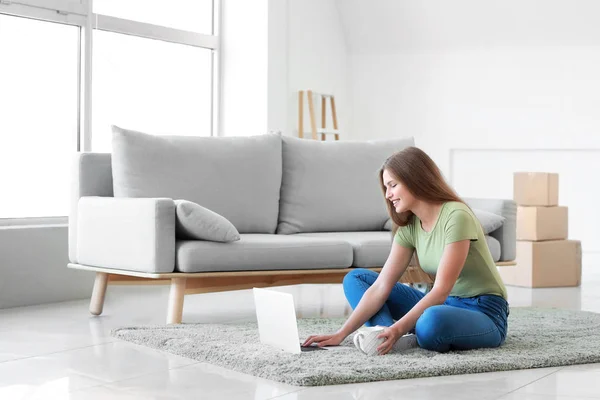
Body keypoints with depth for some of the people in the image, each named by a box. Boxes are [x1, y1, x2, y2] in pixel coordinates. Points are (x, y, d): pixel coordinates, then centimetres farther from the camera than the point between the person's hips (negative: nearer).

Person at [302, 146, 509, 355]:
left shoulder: (456, 216, -22)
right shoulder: (408, 227, 0)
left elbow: (441, 290, -26)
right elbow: (380, 288, -4)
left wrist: (398, 329, -33)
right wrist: (341, 334, -12)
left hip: (485, 314, -7)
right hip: (443, 305, 7)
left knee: (433, 321, -43)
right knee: (355, 278, 1)